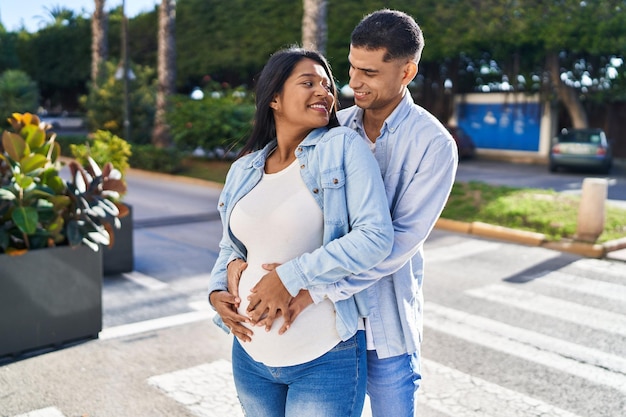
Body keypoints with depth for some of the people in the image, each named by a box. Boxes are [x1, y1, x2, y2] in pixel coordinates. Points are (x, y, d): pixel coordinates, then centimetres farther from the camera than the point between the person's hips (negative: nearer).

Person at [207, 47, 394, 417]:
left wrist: (291, 276, -19)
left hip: (327, 357, -4)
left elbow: (376, 237, -17)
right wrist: (217, 291, -1)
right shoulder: (244, 169, 5)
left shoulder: (344, 147, -8)